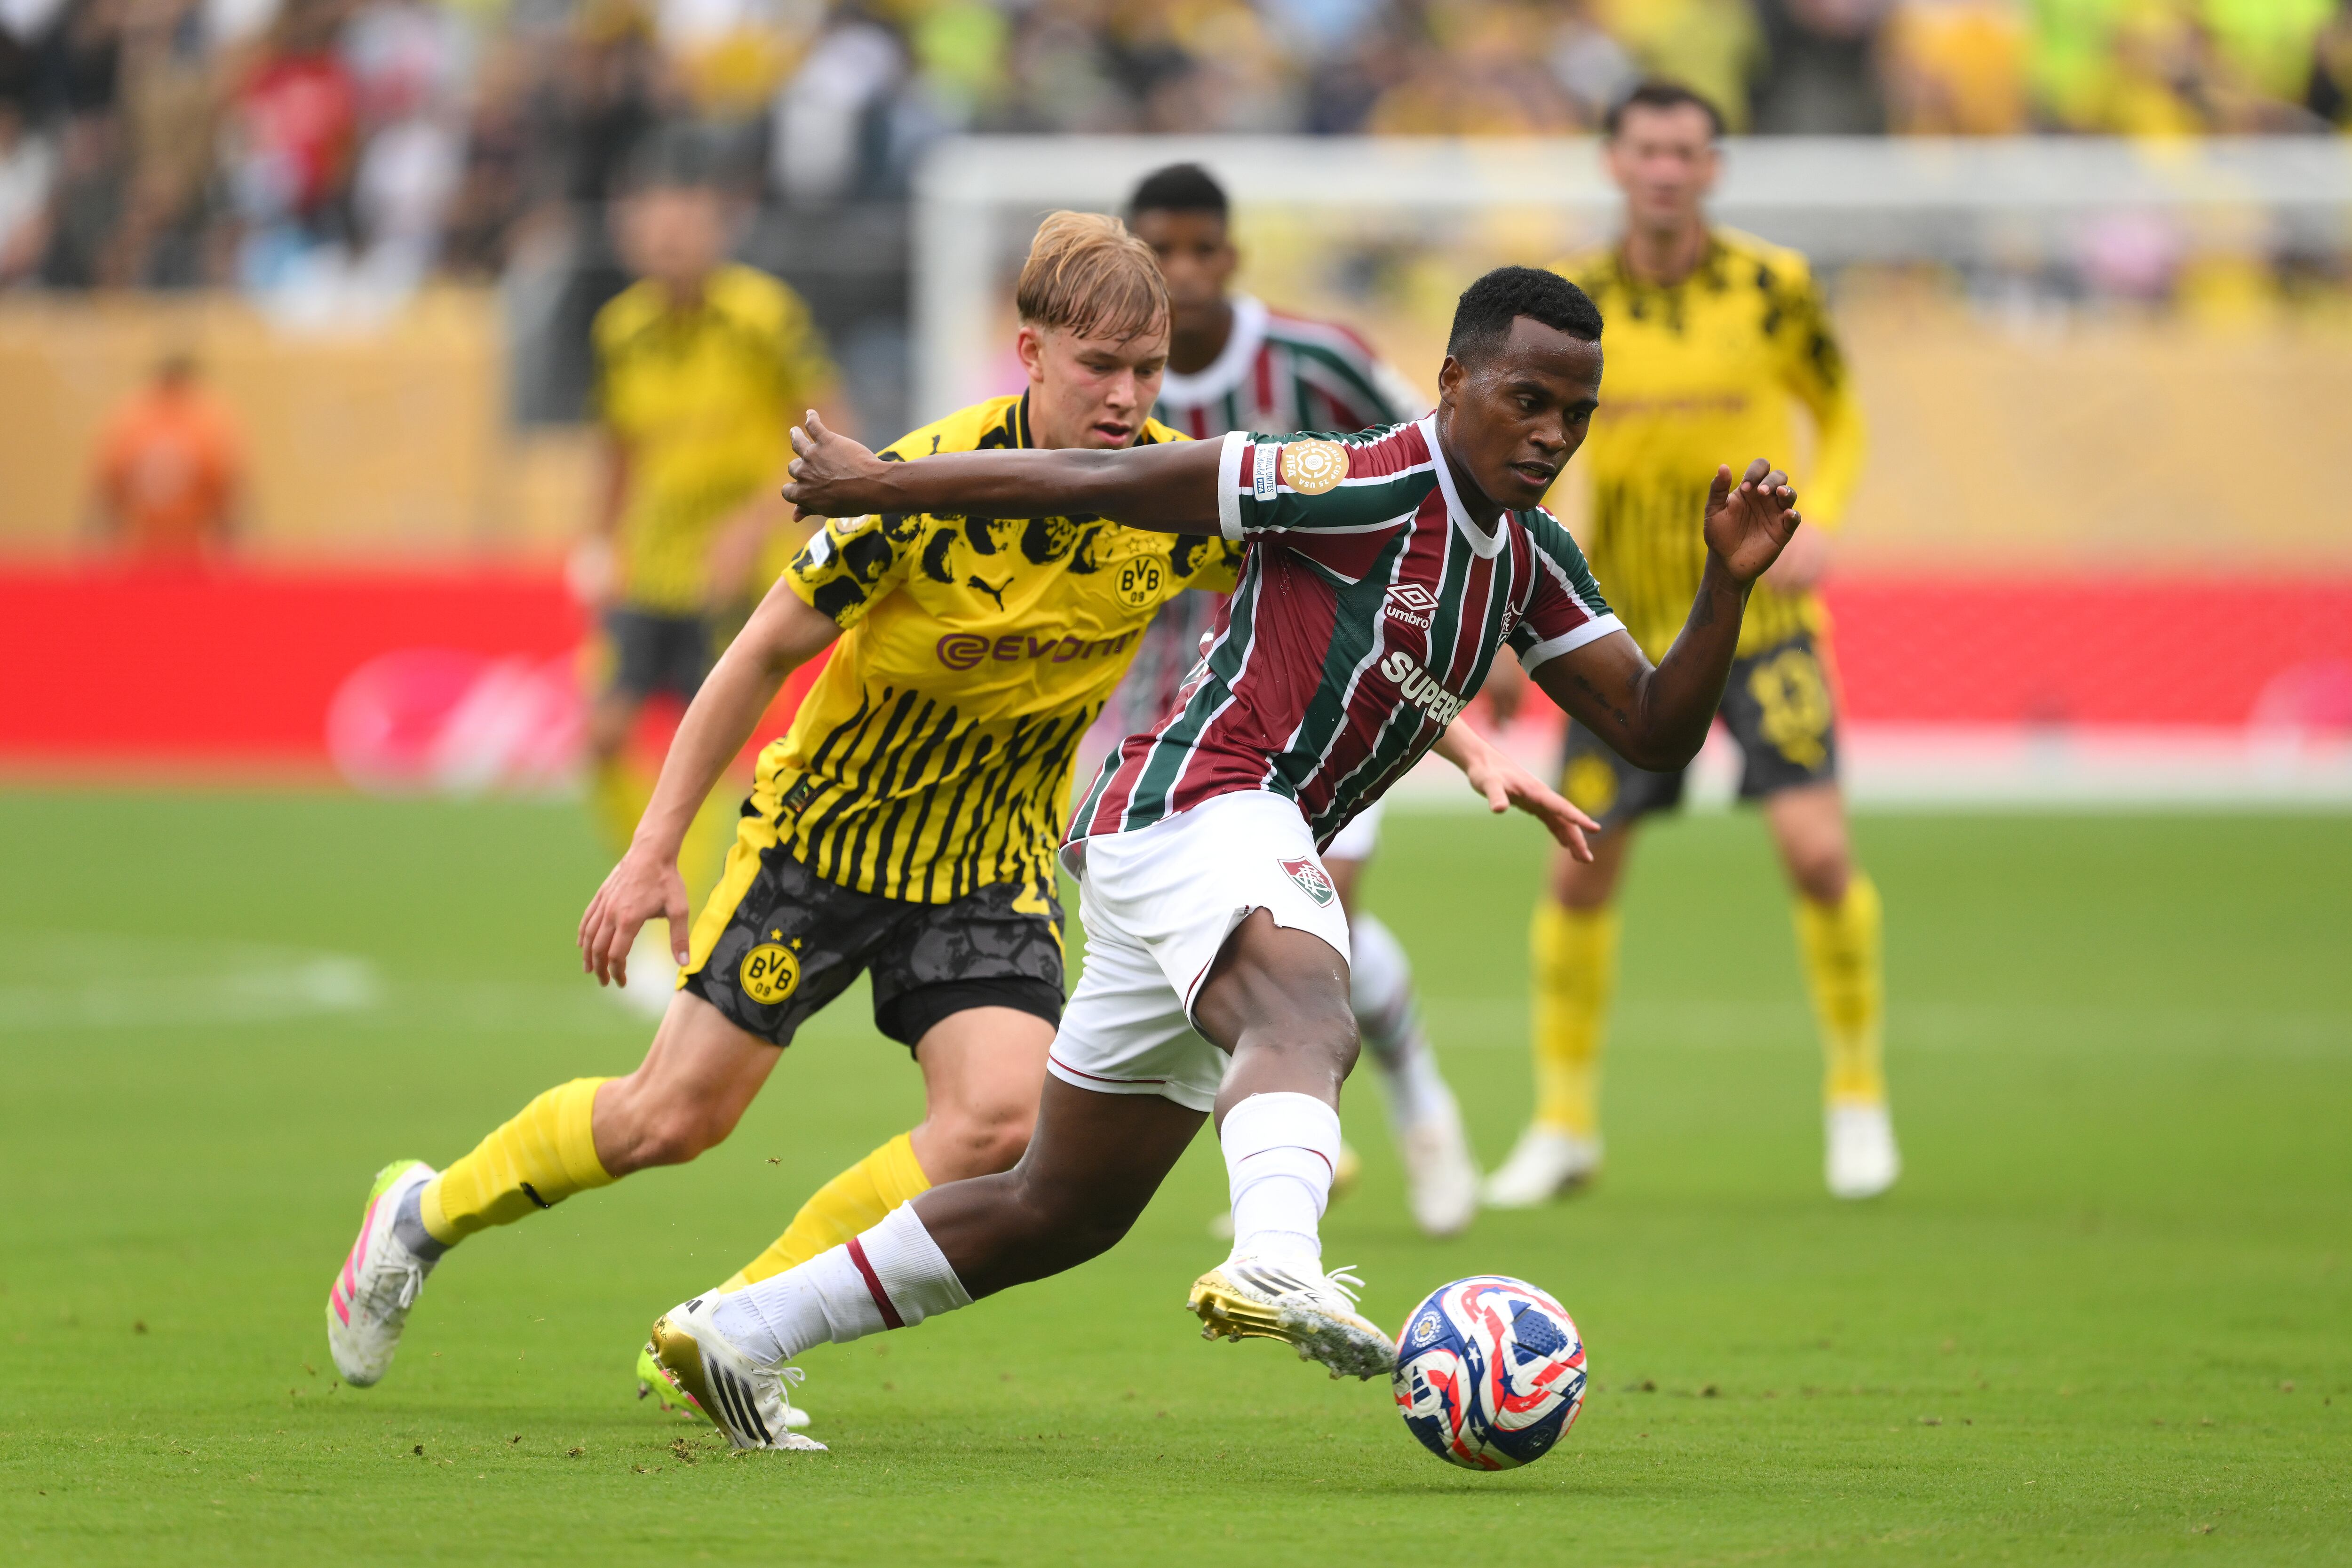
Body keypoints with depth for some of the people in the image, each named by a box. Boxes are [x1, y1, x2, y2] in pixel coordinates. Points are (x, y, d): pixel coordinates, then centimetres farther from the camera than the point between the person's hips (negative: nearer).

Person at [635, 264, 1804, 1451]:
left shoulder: (1531, 561, 14)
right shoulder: (1368, 487, -12)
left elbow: (1655, 728, 10)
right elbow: (1106, 483, -9)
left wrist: (1728, 583, -6)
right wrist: (879, 485, -4)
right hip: (1200, 805, -9)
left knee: (1062, 1211, 17)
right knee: (1306, 1020, -40)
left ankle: (734, 1336, 29)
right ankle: (1276, 1265, -70)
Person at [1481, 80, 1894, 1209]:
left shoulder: (1772, 288, -6)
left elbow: (1839, 417, 8)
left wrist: (1815, 520, -11)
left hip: (1759, 614, -2)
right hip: (1626, 627, 2)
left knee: (1816, 849, -14)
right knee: (1580, 868, 1)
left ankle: (1858, 1095, 5)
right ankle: (1565, 1123, 17)